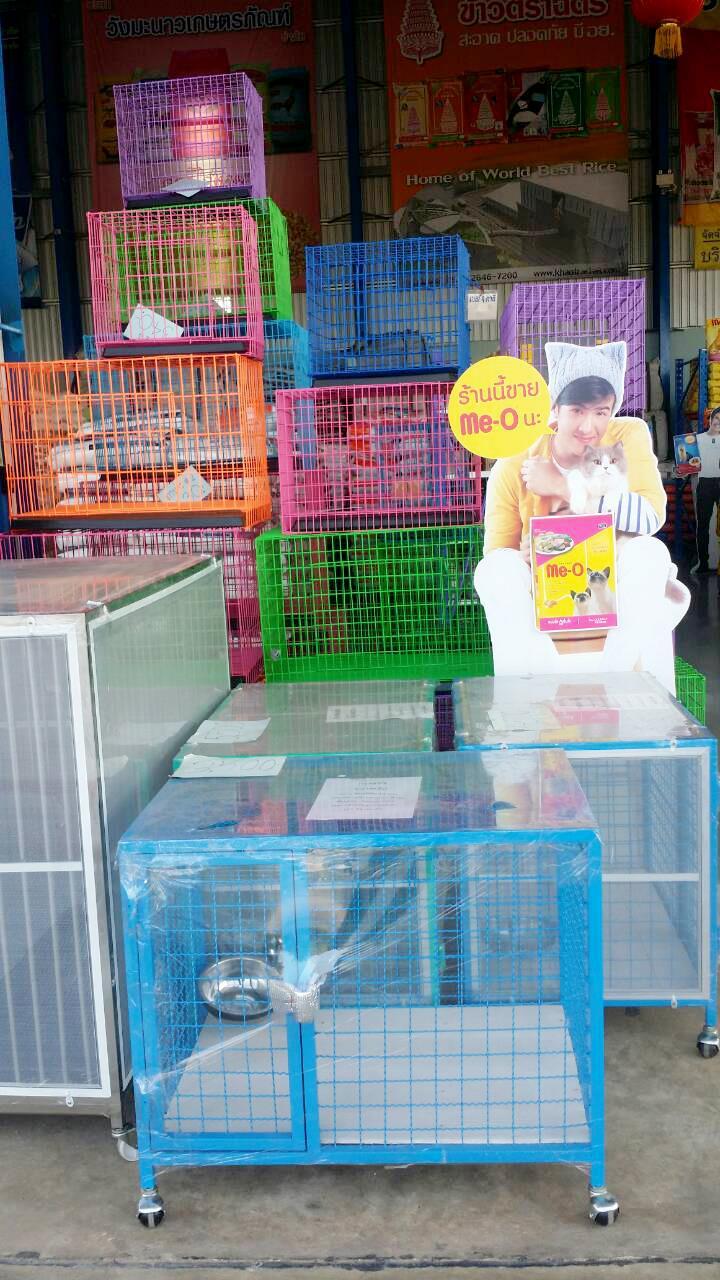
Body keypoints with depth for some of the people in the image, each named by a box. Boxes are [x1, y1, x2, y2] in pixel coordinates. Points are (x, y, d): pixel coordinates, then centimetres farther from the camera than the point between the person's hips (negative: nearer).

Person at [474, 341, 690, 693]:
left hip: (617, 594, 1)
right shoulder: (513, 470, -12)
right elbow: (495, 563, -7)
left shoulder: (629, 434, -9)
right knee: (497, 567, -29)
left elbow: (652, 516, -24)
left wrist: (562, 485, -22)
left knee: (648, 552, -30)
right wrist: (523, 558, -30)